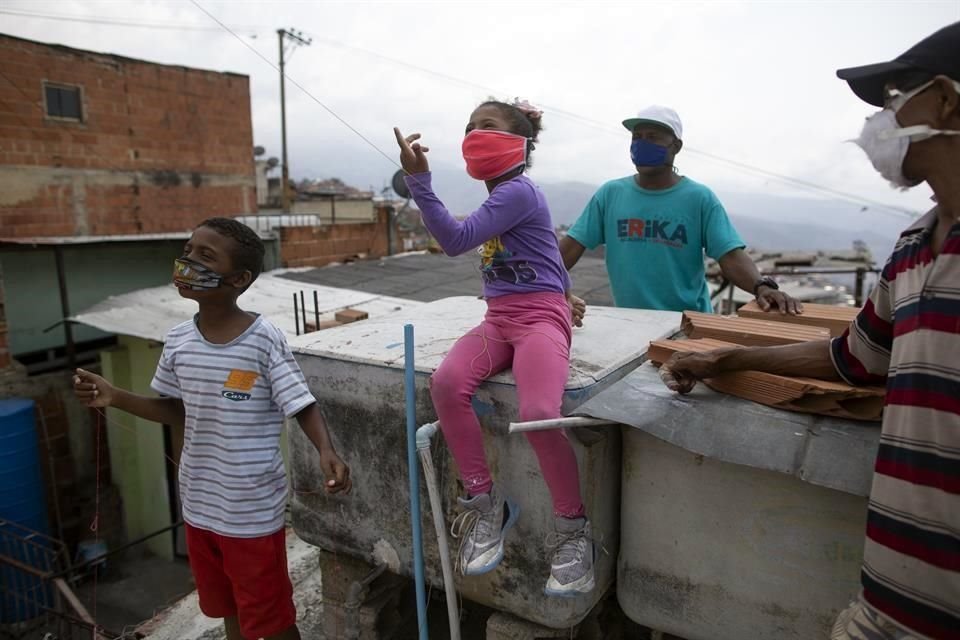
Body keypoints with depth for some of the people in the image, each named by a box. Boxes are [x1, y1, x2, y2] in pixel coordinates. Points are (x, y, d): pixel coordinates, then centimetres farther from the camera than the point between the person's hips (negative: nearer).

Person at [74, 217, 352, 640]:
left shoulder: (264, 340, -20)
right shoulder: (178, 341, -2)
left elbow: (303, 407, -17)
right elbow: (179, 411, 11)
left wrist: (326, 451, -34)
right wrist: (115, 398, 0)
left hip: (253, 510, -6)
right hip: (199, 504, 6)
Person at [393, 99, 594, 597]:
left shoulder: (517, 190, -9)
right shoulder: (501, 197, 20)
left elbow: (456, 241, -19)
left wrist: (418, 179, -20)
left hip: (540, 317, -8)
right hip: (499, 319, 8)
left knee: (538, 415, -32)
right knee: (446, 382, -22)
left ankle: (573, 529, -8)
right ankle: (484, 501, -10)